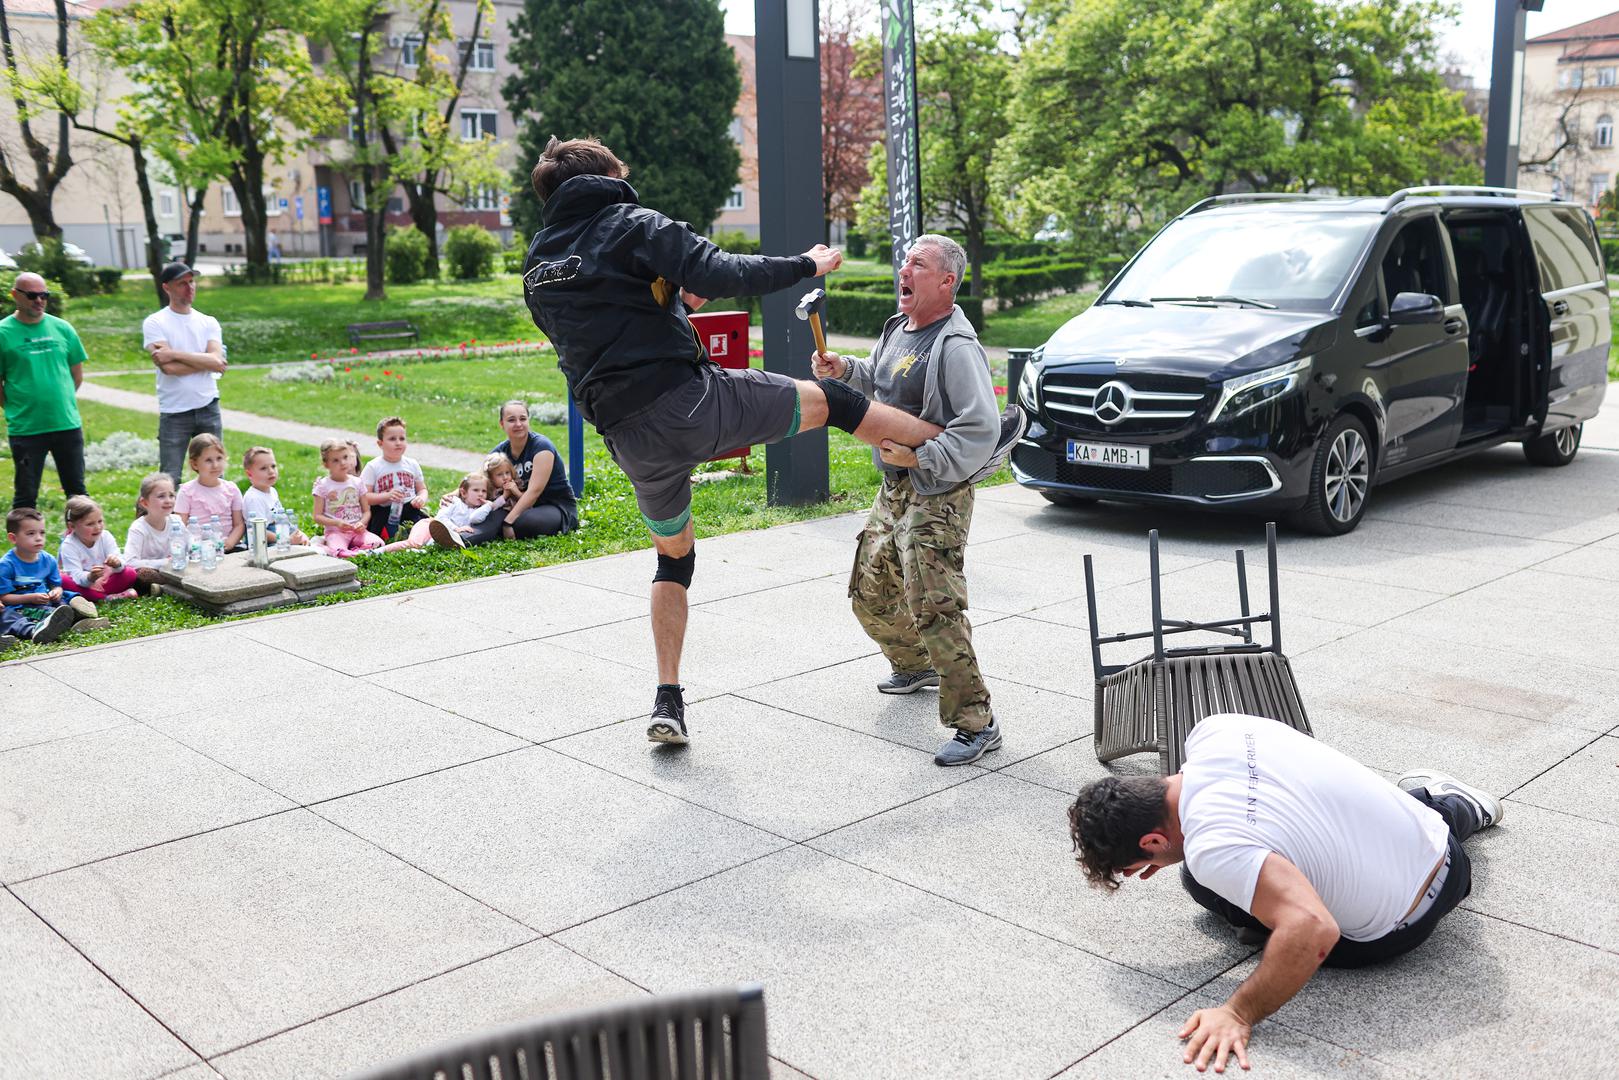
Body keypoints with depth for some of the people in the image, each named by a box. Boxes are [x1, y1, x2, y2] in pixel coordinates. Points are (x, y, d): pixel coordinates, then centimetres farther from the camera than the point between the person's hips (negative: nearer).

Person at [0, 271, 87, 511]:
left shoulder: (62, 328, 5)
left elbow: (77, 372, 13)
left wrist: (64, 402, 8)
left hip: (68, 425, 3)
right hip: (25, 428, -3)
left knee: (77, 491, 12)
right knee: (25, 496, 6)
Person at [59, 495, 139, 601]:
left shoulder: (105, 536, -8)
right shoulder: (69, 545, -17)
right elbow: (77, 576, -27)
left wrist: (117, 564, -41)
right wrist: (90, 578, -50)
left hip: (104, 582, 2)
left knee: (131, 573, -17)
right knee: (62, 580, -33)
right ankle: (108, 597, -34)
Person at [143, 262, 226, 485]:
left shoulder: (208, 323, 8)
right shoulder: (155, 323, -3)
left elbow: (217, 362, -9)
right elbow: (169, 367, -16)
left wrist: (174, 354, -15)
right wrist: (206, 361, -8)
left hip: (208, 409, 3)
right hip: (174, 413, -3)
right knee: (169, 480, -1)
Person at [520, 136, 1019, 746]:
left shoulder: (537, 270, 15)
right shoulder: (632, 225, -3)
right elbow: (723, 275, -15)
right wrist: (806, 265, -1)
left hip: (630, 439, 6)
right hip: (692, 398, -5)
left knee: (673, 556, 23)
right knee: (832, 401, 11)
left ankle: (668, 701, 18)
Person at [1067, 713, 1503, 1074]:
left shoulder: (1211, 847, -35)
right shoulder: (1213, 731, -11)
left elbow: (1312, 930, -46)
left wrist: (1237, 1015, -36)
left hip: (1400, 923, -7)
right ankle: (1445, 804, 36)